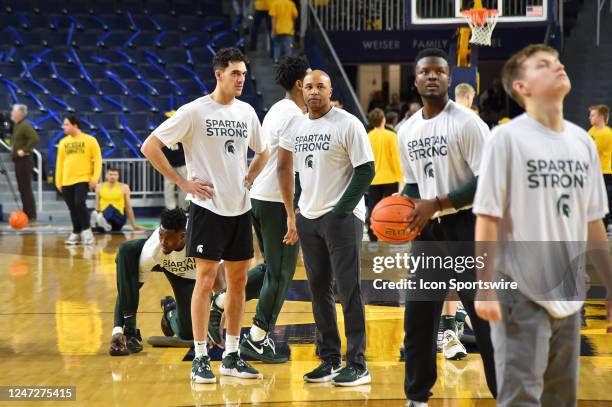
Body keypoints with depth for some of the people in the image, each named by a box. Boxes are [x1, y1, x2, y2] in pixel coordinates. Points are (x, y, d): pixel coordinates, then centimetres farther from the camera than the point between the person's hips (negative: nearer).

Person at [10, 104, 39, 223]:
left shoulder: (25, 126, -15)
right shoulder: (17, 126, 16)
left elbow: (34, 139, -29)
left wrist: (24, 150, -23)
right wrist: (13, 148, 17)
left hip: (24, 160, -10)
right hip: (19, 161, 10)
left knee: (26, 189, -8)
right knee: (22, 189, 13)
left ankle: (31, 217, -6)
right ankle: (26, 215, 18)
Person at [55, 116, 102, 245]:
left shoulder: (90, 140, -2)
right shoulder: (63, 142, 10)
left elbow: (97, 160, -3)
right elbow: (59, 162, 13)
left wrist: (95, 179, -12)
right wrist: (58, 182, 8)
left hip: (83, 180, -4)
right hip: (67, 181, 4)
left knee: (80, 203, -19)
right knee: (73, 209, 7)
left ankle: (86, 230, -4)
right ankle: (76, 233, 20)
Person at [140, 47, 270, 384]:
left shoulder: (247, 112, 8)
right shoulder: (194, 111, -10)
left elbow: (262, 151, 26)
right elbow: (150, 147, -10)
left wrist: (248, 179, 9)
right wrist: (184, 183, -12)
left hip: (240, 208, 6)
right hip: (208, 208, -6)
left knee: (238, 281, 8)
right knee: (206, 280, -5)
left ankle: (231, 357, 17)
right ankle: (200, 359, 2)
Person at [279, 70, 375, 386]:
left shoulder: (347, 124, -8)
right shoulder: (297, 126, 12)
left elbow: (366, 170, -11)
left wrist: (342, 210, -15)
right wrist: (298, 207, 9)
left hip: (341, 217, -7)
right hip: (308, 218, 7)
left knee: (348, 290, -6)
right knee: (318, 290, 10)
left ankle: (357, 365, -3)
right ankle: (329, 360, 19)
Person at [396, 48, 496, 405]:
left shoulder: (467, 123, -12)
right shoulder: (407, 131, 9)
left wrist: (437, 204, -21)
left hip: (465, 229, -6)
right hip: (427, 232, 6)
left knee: (487, 319, -3)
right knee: (418, 318, 9)